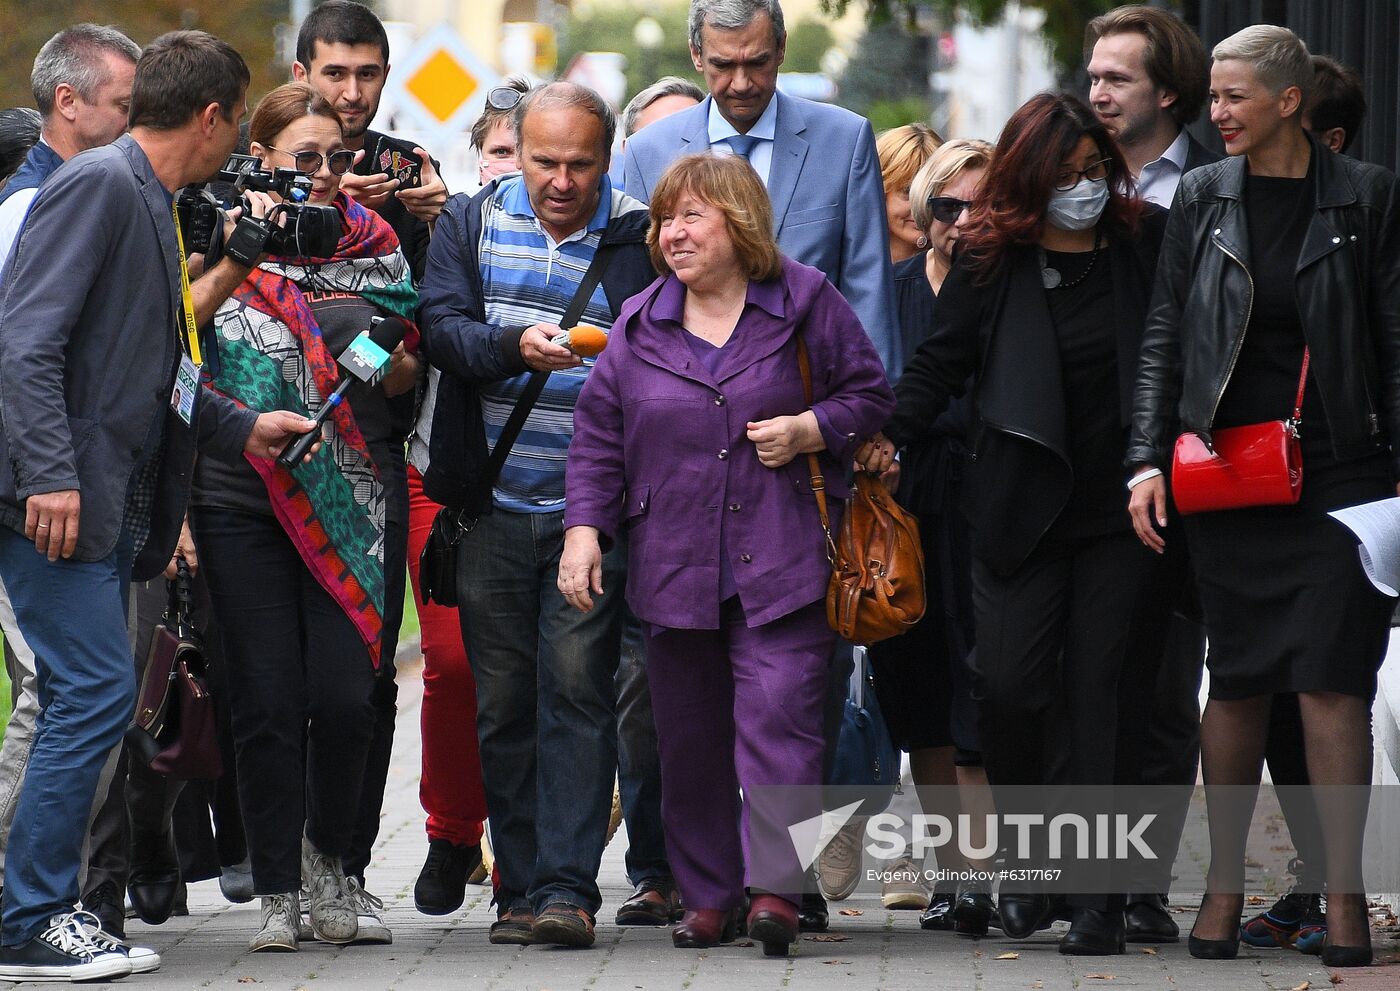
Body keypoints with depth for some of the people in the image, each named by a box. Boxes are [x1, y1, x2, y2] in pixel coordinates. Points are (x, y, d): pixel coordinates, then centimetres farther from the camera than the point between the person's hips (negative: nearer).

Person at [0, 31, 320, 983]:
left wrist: (240, 427, 19)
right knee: (96, 690, -11)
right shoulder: (98, 185, -12)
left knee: (86, 699, 10)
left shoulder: (150, 203, 18)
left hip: (110, 505, 10)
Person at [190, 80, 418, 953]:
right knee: (268, 701, -1)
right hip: (243, 497, -1)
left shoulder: (373, 246, 11)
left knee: (346, 697, -7)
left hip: (349, 500, 1)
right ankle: (280, 889, 9)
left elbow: (407, 381, 12)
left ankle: (328, 854, 18)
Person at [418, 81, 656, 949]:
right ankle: (521, 887, 15)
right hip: (495, 508, 3)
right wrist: (516, 346, -24)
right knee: (502, 705, 7)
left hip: (591, 509, -3)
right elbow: (443, 326, -7)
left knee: (576, 692, -9)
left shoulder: (637, 239, 0)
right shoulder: (473, 221, 6)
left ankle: (568, 887, -10)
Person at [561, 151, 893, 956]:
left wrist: (809, 430, -10)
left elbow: (871, 396, 8)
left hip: (782, 561, -3)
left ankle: (775, 886, -17)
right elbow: (599, 438, 10)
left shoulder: (806, 303, 3)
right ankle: (708, 896, 14)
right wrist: (584, 530, 0)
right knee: (689, 737, 6)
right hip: (673, 565, 3)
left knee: (778, 715, -14)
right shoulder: (640, 324, 10)